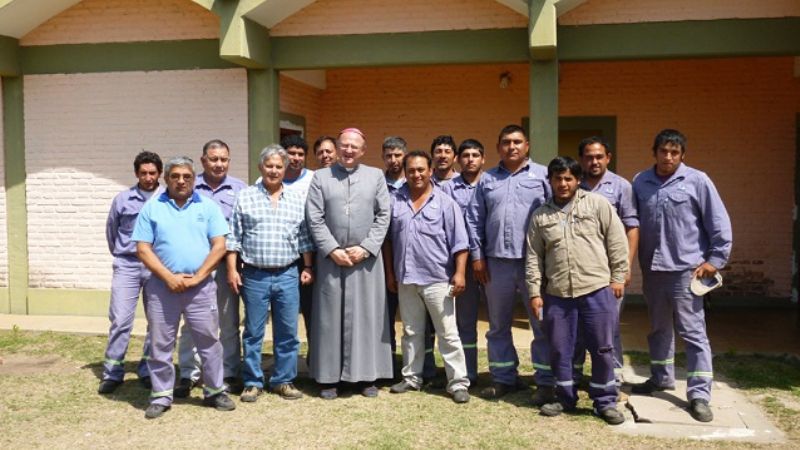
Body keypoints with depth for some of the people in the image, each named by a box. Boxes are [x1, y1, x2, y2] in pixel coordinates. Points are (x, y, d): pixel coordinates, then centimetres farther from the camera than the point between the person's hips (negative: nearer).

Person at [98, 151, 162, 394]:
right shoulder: (122, 199, 4)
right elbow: (111, 231, 16)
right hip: (127, 266, 0)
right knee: (120, 320, -3)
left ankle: (148, 370, 20)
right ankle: (112, 373, 7)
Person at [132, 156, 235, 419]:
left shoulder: (208, 207, 6)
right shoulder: (152, 208, 6)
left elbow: (219, 246, 0)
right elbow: (143, 249, 0)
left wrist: (196, 277, -9)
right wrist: (169, 277, -10)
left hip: (201, 287, 0)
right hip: (162, 286, 1)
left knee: (209, 341, 4)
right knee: (160, 344, 7)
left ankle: (215, 392, 18)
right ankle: (161, 396, 19)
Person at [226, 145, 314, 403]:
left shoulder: (298, 200, 9)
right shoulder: (245, 197, 3)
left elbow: (305, 237, 11)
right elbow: (233, 238, 2)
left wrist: (308, 267, 5)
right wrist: (232, 270, -3)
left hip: (288, 275, 2)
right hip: (254, 276, -1)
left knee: (288, 332, 6)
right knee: (253, 332, 6)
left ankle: (283, 381, 18)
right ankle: (253, 382, 17)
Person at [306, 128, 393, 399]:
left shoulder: (376, 176, 9)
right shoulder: (320, 177, 6)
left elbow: (383, 216, 2)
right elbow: (314, 219, 0)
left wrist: (365, 248, -8)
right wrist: (332, 250, -10)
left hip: (366, 257, 1)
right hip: (330, 257, 0)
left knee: (367, 315, 3)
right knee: (330, 316, 3)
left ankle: (367, 376, 12)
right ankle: (328, 377, 11)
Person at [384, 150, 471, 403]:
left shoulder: (445, 203, -3)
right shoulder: (395, 201, 5)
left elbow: (459, 242, -5)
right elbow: (387, 240, 10)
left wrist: (459, 273, -12)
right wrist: (390, 273, 8)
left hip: (438, 279, -3)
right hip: (406, 278, 4)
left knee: (448, 333, 1)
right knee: (411, 332, 15)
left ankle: (458, 382, 7)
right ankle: (412, 378, 26)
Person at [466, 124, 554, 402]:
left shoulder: (543, 175, 3)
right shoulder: (487, 179, 12)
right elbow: (475, 220, 11)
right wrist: (477, 255, 4)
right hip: (496, 261, 3)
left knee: (542, 325, 2)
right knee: (498, 325, 11)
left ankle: (545, 382, 12)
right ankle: (503, 378, 23)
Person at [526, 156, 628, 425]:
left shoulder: (597, 204, 1)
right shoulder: (540, 215, 9)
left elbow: (617, 242, 1)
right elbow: (534, 257, 9)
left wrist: (617, 277, -2)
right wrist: (534, 292, 5)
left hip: (597, 289, -2)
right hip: (557, 293, 3)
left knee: (602, 349, 4)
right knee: (560, 350, 10)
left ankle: (605, 402, 19)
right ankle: (565, 398, 27)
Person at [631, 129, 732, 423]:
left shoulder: (697, 181, -6)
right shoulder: (641, 182, 4)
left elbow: (719, 223, -3)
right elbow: (633, 223, 9)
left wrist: (715, 259, -6)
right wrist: (634, 260, 5)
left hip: (686, 269, -4)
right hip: (651, 268, 4)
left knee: (693, 332, -3)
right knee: (658, 328, 19)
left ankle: (699, 396, 2)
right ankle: (661, 378, 36)